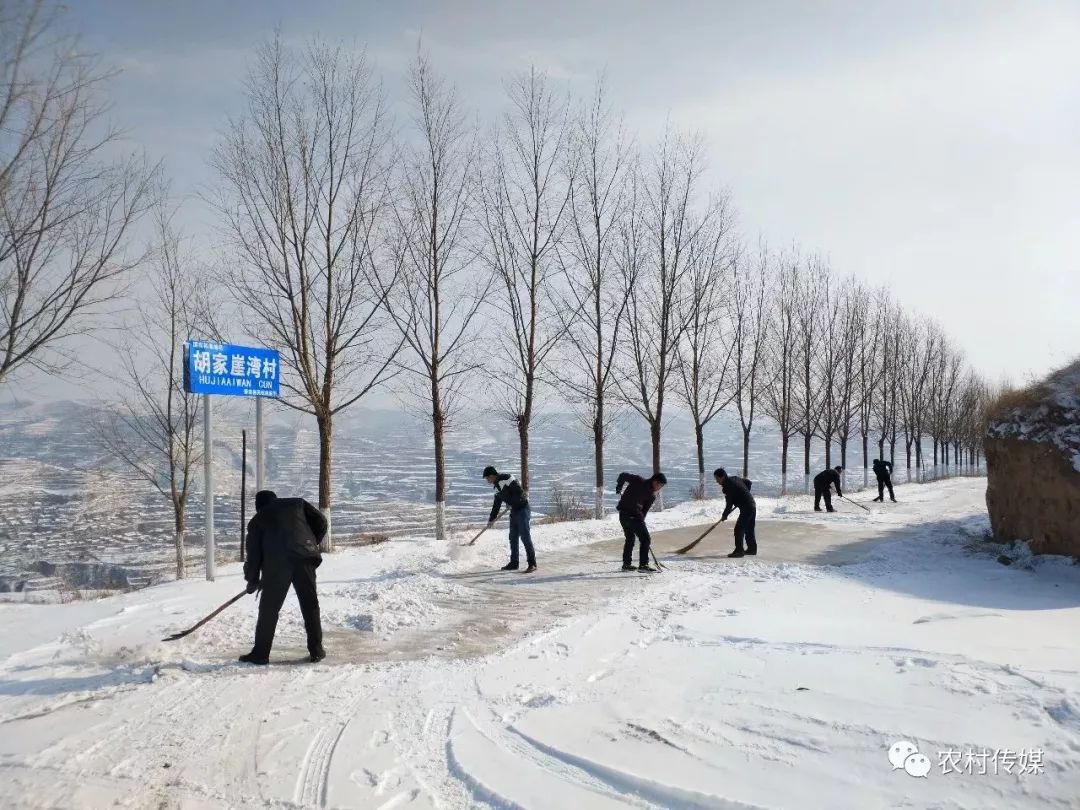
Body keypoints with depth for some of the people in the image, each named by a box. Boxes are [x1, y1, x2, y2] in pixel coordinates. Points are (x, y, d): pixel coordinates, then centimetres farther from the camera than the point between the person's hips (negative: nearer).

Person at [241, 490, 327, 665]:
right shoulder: (297, 503, 23)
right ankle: (316, 650, 13)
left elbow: (253, 553, 20)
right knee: (310, 605, 10)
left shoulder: (257, 520, 23)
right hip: (304, 558, 1)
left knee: (268, 609, 11)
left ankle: (260, 653, 14)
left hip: (275, 563, -1)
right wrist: (311, 545, 26)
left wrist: (252, 581, 31)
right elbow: (321, 523, 14)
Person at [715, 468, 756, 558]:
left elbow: (729, 504, -16)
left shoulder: (728, 486, -18)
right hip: (752, 506, 10)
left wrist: (724, 515, -2)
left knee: (739, 529, -7)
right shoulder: (735, 478, 8)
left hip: (746, 509, -10)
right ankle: (752, 549, 26)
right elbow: (748, 482, 22)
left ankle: (739, 550, -6)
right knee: (749, 529, 18)